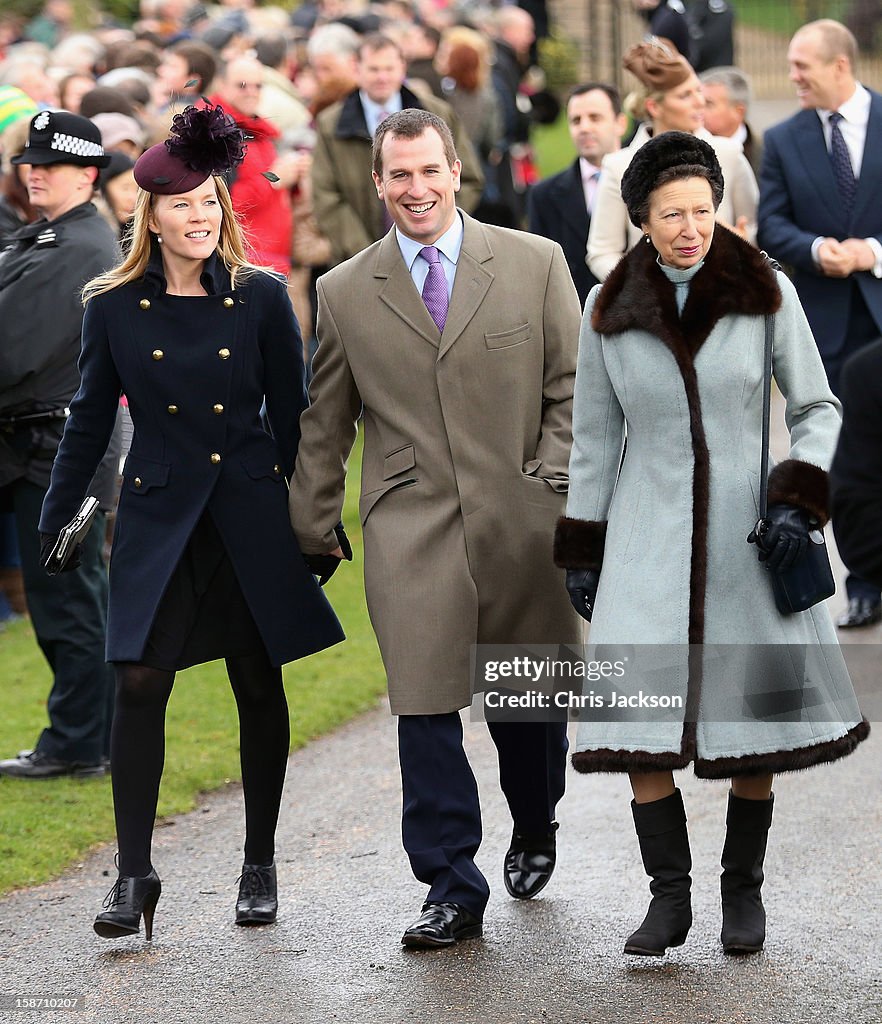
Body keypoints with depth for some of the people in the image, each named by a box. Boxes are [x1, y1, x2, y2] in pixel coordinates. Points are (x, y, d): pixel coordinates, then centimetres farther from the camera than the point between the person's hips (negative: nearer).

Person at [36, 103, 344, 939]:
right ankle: (134, 875, -1)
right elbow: (90, 419, 9)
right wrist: (56, 518, 9)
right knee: (140, 684, -9)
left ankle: (259, 868, 19)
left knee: (259, 688, 7)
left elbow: (292, 415, 4)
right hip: (158, 517, 0)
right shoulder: (114, 307, 1)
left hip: (252, 516, 0)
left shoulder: (261, 299, -1)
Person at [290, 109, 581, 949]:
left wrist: (553, 485, -5)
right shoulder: (344, 294, 6)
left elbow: (574, 387, 5)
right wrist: (311, 533, 12)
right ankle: (452, 888, -2)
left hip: (521, 524, 0)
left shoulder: (534, 264, 4)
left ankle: (533, 834, 39)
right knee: (425, 706, -8)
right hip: (410, 531, 0)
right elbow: (322, 426, 13)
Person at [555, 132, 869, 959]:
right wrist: (580, 552, 6)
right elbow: (595, 437, 7)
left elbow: (818, 409, 0)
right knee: (639, 713, -9)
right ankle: (668, 897, 2)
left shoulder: (767, 292, -6)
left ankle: (745, 889, 20)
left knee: (752, 716, 3)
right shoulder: (609, 308, -2)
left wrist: (799, 502, -14)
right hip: (650, 535, 1)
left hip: (747, 533, -1)